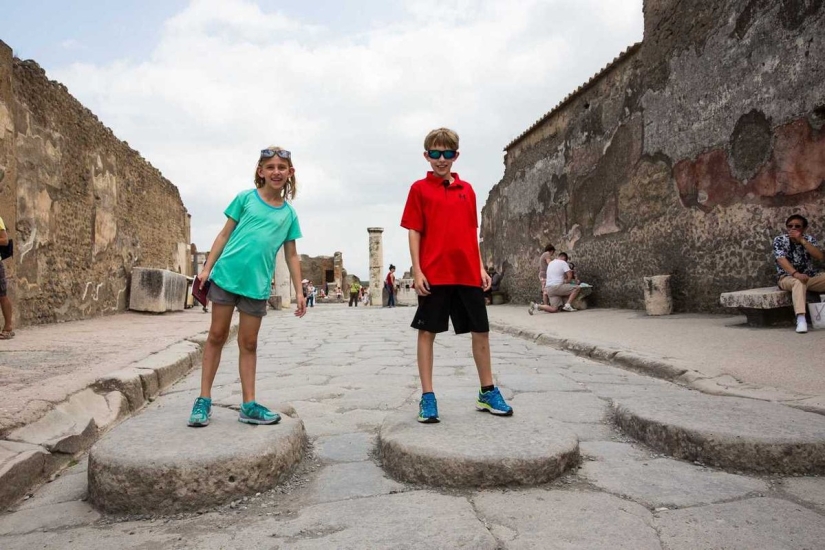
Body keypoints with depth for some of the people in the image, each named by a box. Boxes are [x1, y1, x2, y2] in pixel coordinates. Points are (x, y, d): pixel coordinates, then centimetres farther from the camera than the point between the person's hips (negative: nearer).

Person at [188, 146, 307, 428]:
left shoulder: (289, 214, 8)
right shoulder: (245, 198, 2)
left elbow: (291, 255, 11)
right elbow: (225, 234, 4)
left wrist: (299, 291, 6)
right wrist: (207, 268, -2)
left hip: (257, 284, 2)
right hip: (226, 274, -2)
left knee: (249, 343, 7)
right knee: (217, 335, 5)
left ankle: (249, 406, 12)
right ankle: (204, 400, 15)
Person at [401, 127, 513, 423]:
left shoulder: (467, 189, 12)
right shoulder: (420, 188, 2)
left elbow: (472, 232, 16)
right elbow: (414, 232, -2)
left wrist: (481, 267, 10)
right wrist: (417, 271, -9)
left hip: (468, 273, 4)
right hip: (434, 274, -4)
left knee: (481, 330, 10)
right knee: (427, 331, 1)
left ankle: (488, 393, 25)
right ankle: (427, 397, 12)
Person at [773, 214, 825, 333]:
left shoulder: (810, 239, 6)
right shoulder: (779, 240, -4)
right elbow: (782, 260, -20)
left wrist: (802, 240, -17)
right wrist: (796, 274, -37)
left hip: (810, 276, 4)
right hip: (788, 277, -4)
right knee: (799, 282, -38)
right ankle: (801, 319, -50)